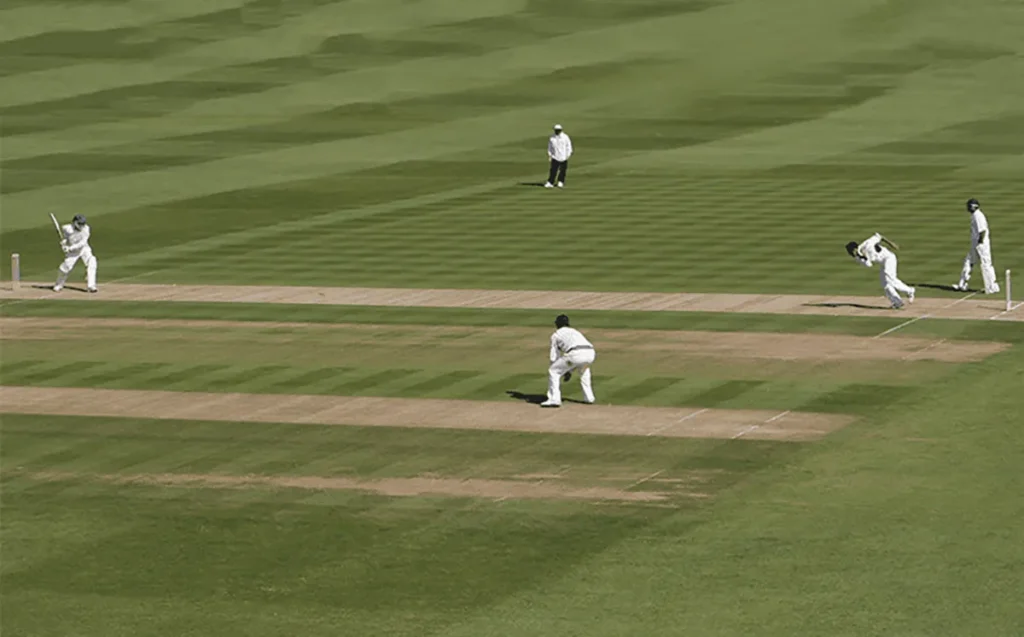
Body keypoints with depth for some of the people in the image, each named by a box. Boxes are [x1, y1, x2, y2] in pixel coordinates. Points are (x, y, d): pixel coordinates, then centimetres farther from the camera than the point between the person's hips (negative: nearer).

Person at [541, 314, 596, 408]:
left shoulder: (556, 335, 25)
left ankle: (554, 399, 0)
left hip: (576, 354, -6)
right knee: (584, 368, 40)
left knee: (553, 372, 11)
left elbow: (554, 357, 23)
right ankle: (589, 397, 35)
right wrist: (569, 371, 44)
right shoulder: (575, 331, 40)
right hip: (590, 353, 6)